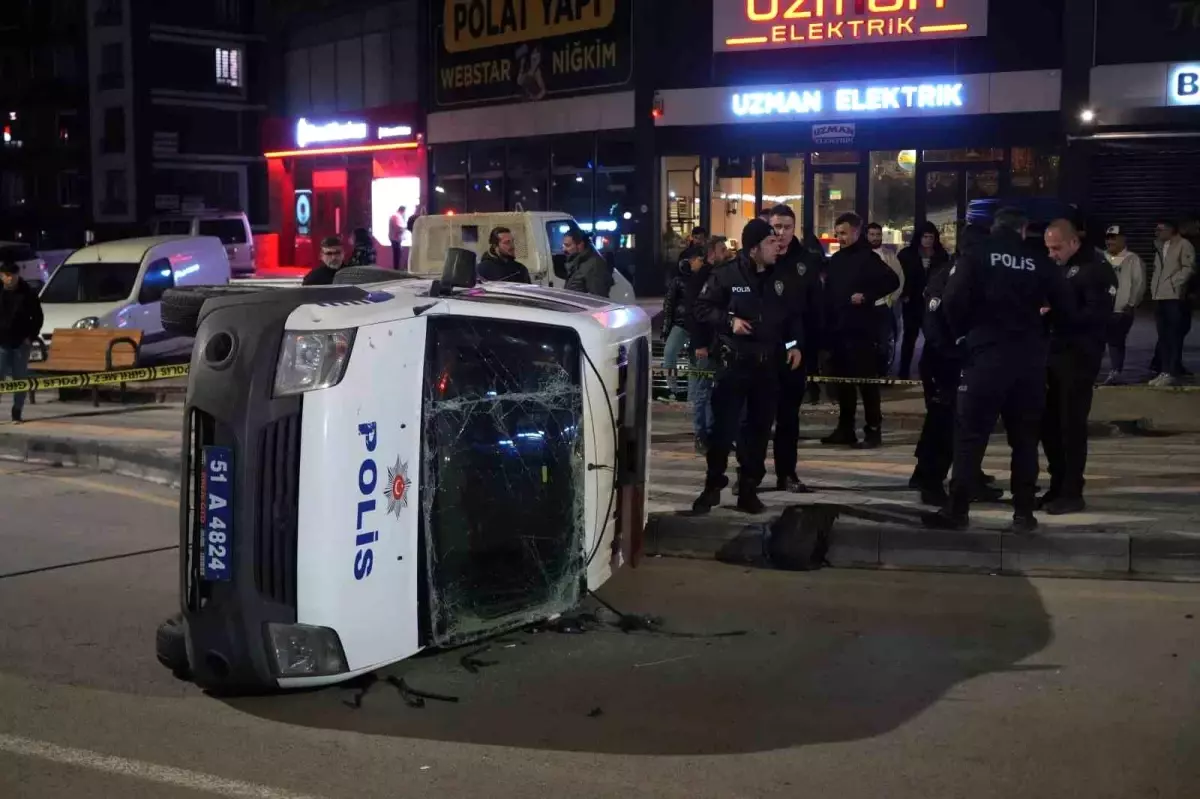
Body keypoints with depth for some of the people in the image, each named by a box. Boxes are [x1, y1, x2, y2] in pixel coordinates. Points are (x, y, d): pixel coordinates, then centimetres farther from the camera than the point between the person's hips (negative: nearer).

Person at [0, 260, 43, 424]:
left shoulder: (28, 293, -4)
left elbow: (37, 317, 3)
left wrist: (31, 337, -5)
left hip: (21, 343, 0)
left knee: (20, 379, 5)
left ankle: (17, 413, 13)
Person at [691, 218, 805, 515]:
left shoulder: (784, 278, 6)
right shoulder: (727, 275, -6)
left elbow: (795, 315, 15)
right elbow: (702, 307, -2)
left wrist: (795, 344, 3)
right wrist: (729, 321, -15)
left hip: (769, 364, 4)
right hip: (733, 362, -4)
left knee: (759, 428, 7)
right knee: (724, 426, -4)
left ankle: (749, 488, 16)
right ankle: (713, 486, 8)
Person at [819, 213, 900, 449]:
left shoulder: (867, 257, -7)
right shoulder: (836, 259, 14)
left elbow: (892, 281, -15)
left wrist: (866, 296, -18)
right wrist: (827, 324, 8)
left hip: (862, 329, -7)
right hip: (838, 329, 7)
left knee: (867, 380, -4)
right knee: (843, 380, 10)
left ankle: (873, 430, 1)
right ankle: (845, 429, 18)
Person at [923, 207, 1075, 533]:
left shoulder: (976, 254, 0)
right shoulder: (1039, 261, 7)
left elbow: (953, 301, -9)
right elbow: (1065, 306, 7)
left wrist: (962, 333, 8)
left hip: (988, 354, -2)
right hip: (1030, 357, 3)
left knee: (970, 435, 0)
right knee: (1025, 437, 11)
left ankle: (957, 510, -2)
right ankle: (1024, 512, 11)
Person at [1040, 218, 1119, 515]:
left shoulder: (1097, 269, -7)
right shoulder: (1054, 267, 16)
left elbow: (1097, 315, -18)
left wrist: (1056, 315, -24)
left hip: (1079, 358, -7)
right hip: (1052, 353, 7)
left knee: (1071, 424, -4)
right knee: (1049, 422, 8)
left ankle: (1072, 492, 4)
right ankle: (1057, 486, 19)